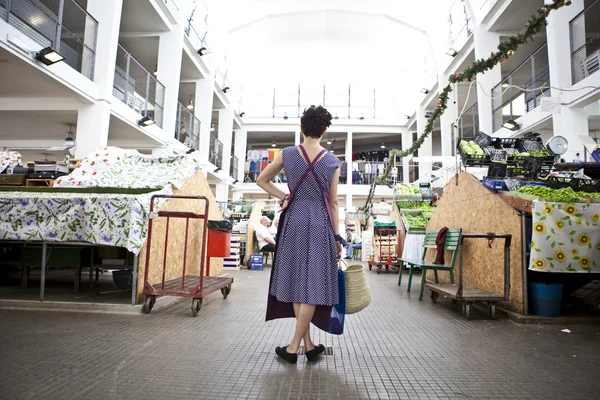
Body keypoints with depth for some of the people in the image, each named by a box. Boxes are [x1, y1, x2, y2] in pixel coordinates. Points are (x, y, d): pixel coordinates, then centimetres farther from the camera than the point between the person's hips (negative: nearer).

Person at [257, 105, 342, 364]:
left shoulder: (288, 154, 0)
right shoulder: (332, 161, -3)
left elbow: (262, 181, 8)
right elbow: (333, 203, -1)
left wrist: (284, 197, 8)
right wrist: (337, 237, 5)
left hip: (294, 221, 2)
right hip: (320, 223, -2)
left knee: (297, 282, 11)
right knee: (313, 283, 3)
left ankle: (308, 344, 20)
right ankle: (294, 346, 7)